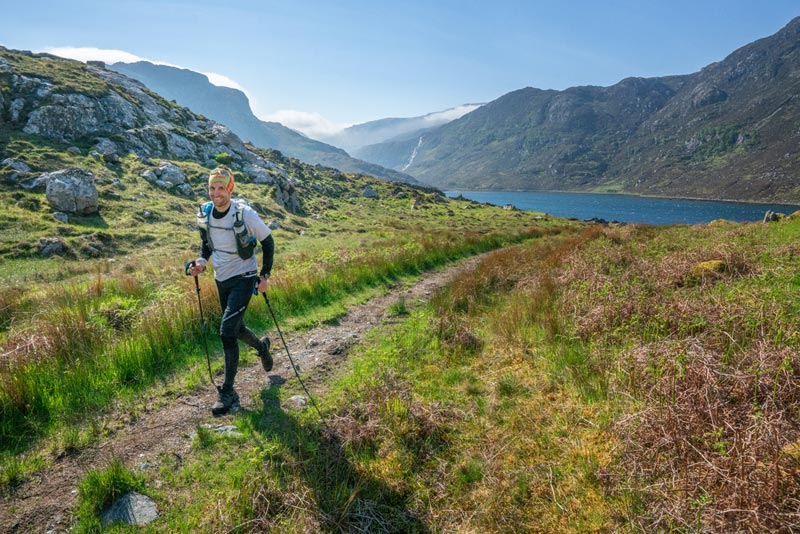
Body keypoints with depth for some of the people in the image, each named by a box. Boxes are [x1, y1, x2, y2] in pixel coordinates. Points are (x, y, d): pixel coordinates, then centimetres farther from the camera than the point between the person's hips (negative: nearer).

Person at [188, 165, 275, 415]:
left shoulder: (245, 214, -20)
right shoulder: (204, 213, -5)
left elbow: (268, 242, -8)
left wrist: (265, 275, -11)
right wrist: (201, 262, -7)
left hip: (243, 278, -6)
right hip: (221, 279, 6)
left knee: (227, 331, -15)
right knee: (236, 328, 19)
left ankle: (228, 392, -3)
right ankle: (262, 346, 53)